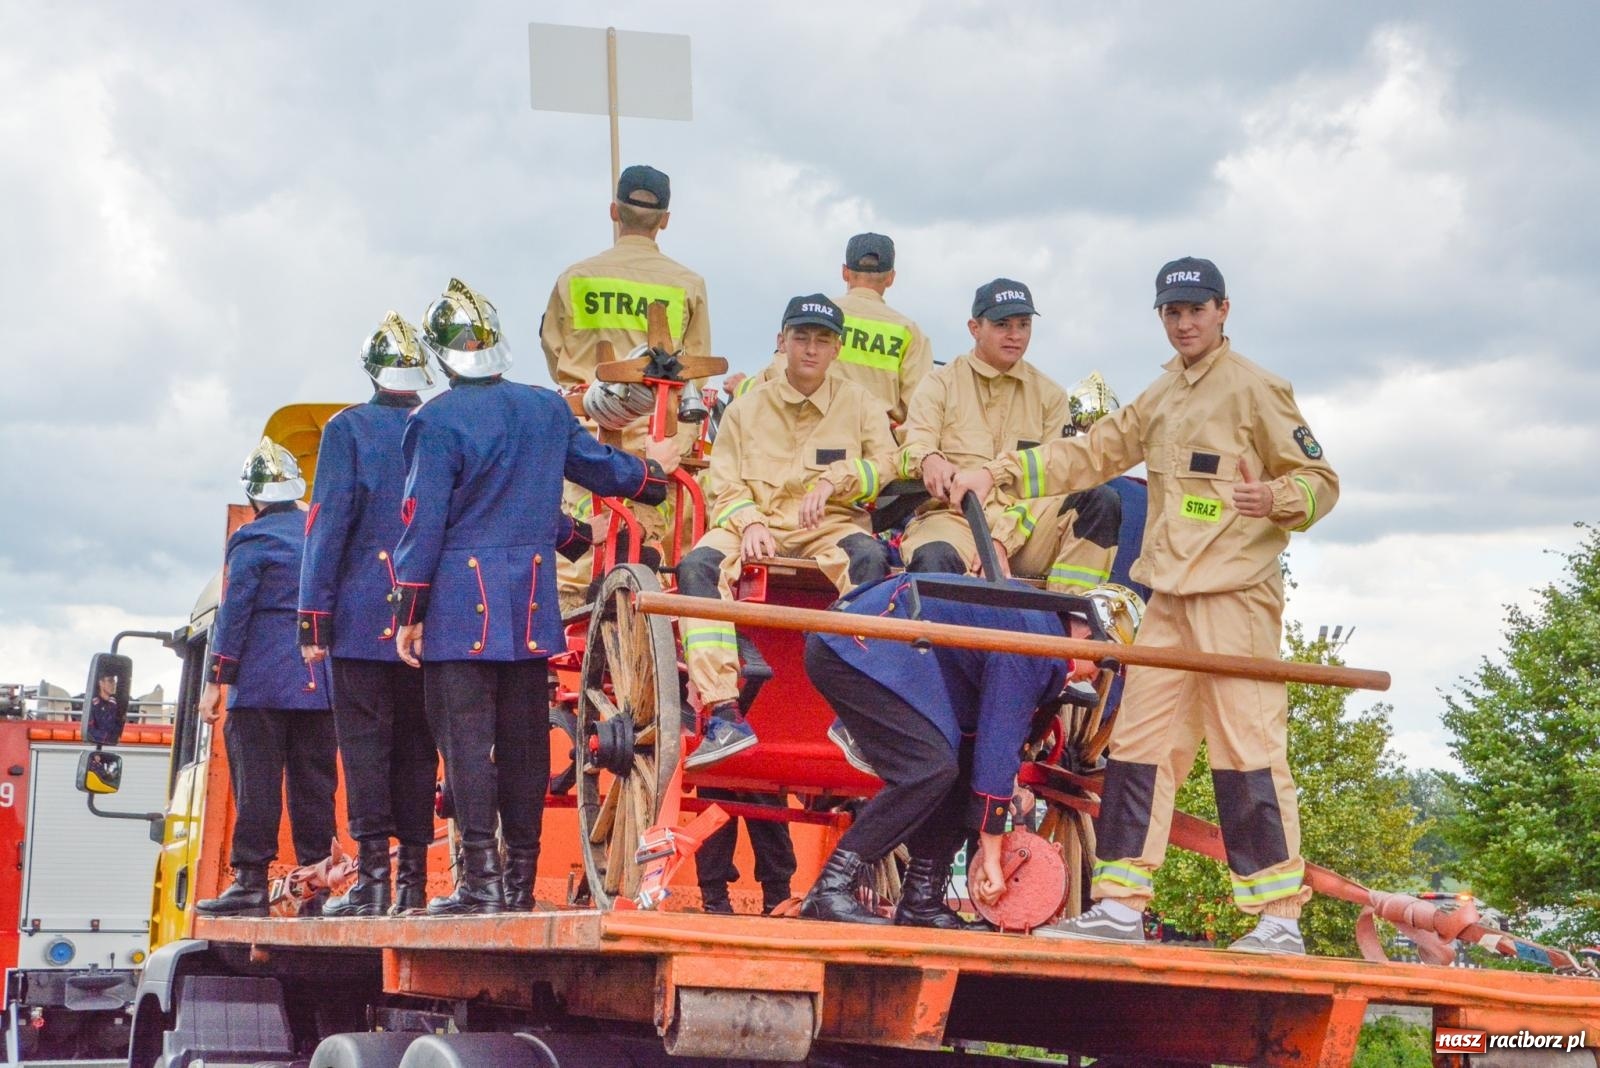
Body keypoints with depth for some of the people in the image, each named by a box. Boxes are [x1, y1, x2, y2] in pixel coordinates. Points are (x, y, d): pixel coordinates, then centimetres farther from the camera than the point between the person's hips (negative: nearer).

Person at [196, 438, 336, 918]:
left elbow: (234, 612, -8)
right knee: (314, 783, 6)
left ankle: (250, 882, -6)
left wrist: (215, 681, -5)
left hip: (262, 683, -5)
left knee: (256, 783, -3)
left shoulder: (252, 541, -5)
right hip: (322, 683, 5)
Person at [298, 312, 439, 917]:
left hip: (362, 617, -4)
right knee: (417, 747, 7)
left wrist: (313, 612, -7)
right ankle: (413, 880, 7)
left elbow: (330, 519, -7)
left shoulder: (349, 429, -2)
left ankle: (373, 877, -10)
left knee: (364, 744, -4)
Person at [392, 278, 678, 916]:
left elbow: (422, 524, -10)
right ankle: (522, 877, 12)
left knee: (466, 736, -5)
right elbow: (601, 468, 21)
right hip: (532, 606, 5)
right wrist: (653, 469, 43)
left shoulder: (436, 422, -8)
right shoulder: (548, 409, 8)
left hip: (461, 605, -5)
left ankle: (479, 877, -11)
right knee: (524, 738, 9)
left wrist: (408, 615, -5)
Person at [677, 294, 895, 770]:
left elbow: (885, 463, 3)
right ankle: (723, 712, -39)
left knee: (869, 556, -36)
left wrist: (835, 480, -15)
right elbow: (724, 486, 9)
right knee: (698, 564, -31)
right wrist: (749, 521, -12)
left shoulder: (859, 404, 17)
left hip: (831, 527, -1)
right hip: (757, 523, 1)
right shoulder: (747, 408, 17)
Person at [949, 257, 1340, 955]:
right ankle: (1119, 906, 9)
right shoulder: (1161, 398, 20)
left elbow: (1321, 480, -5)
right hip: (1170, 594, 8)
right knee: (1139, 743, 5)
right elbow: (1092, 453, 23)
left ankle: (1280, 918, -9)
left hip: (1235, 592, -8)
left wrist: (1278, 499, -27)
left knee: (1247, 745, -11)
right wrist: (999, 473, 14)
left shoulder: (1253, 389, -3)